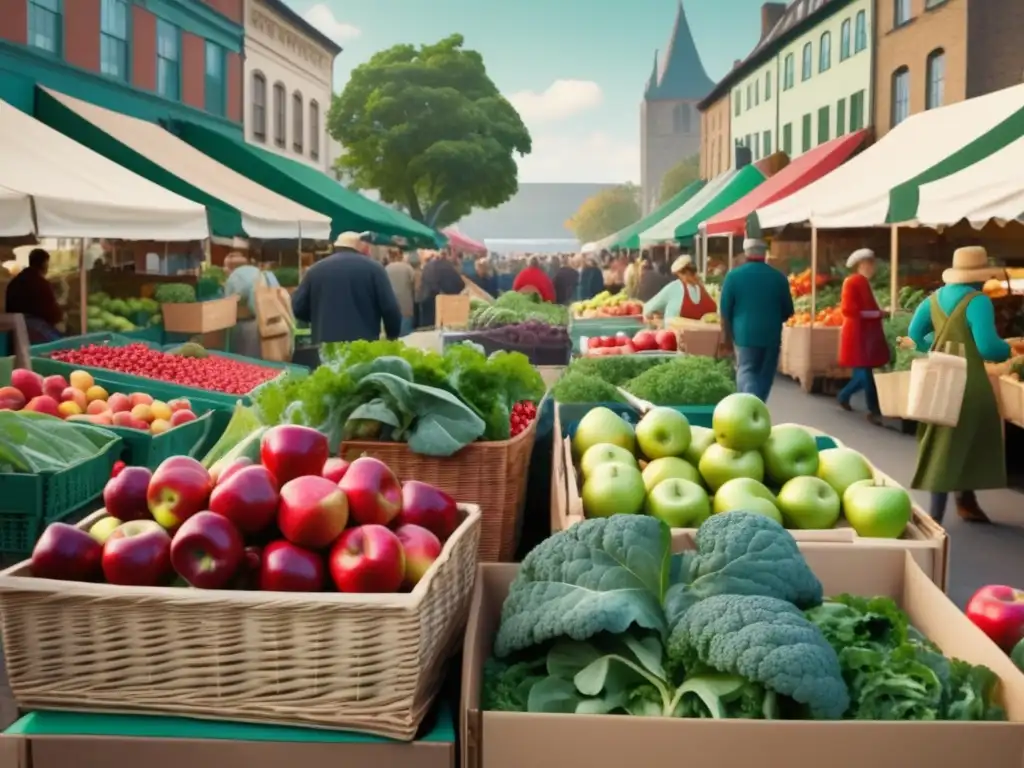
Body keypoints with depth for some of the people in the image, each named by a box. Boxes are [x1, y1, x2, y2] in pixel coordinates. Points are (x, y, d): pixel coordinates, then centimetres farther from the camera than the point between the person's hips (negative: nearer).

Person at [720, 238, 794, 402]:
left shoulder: (734, 276, -4)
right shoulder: (779, 277, 2)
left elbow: (725, 310, -3)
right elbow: (788, 311, 9)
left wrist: (727, 335, 7)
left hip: (745, 333, -2)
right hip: (771, 335, 2)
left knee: (746, 372, 3)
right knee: (765, 375, 12)